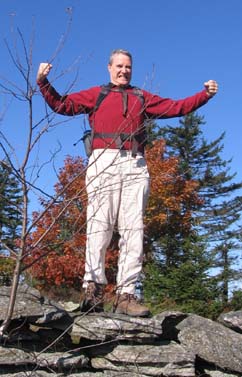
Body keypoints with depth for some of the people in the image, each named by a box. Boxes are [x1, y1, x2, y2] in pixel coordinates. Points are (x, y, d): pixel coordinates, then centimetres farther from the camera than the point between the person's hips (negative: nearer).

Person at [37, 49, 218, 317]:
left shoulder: (142, 97, 28)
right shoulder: (96, 94, 23)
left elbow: (176, 107, 23)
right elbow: (62, 104, 15)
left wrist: (205, 94, 13)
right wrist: (44, 83, 2)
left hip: (135, 166, 2)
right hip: (104, 162, -2)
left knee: (133, 229, -8)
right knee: (100, 226, -12)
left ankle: (126, 295, -10)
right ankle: (93, 287, -14)